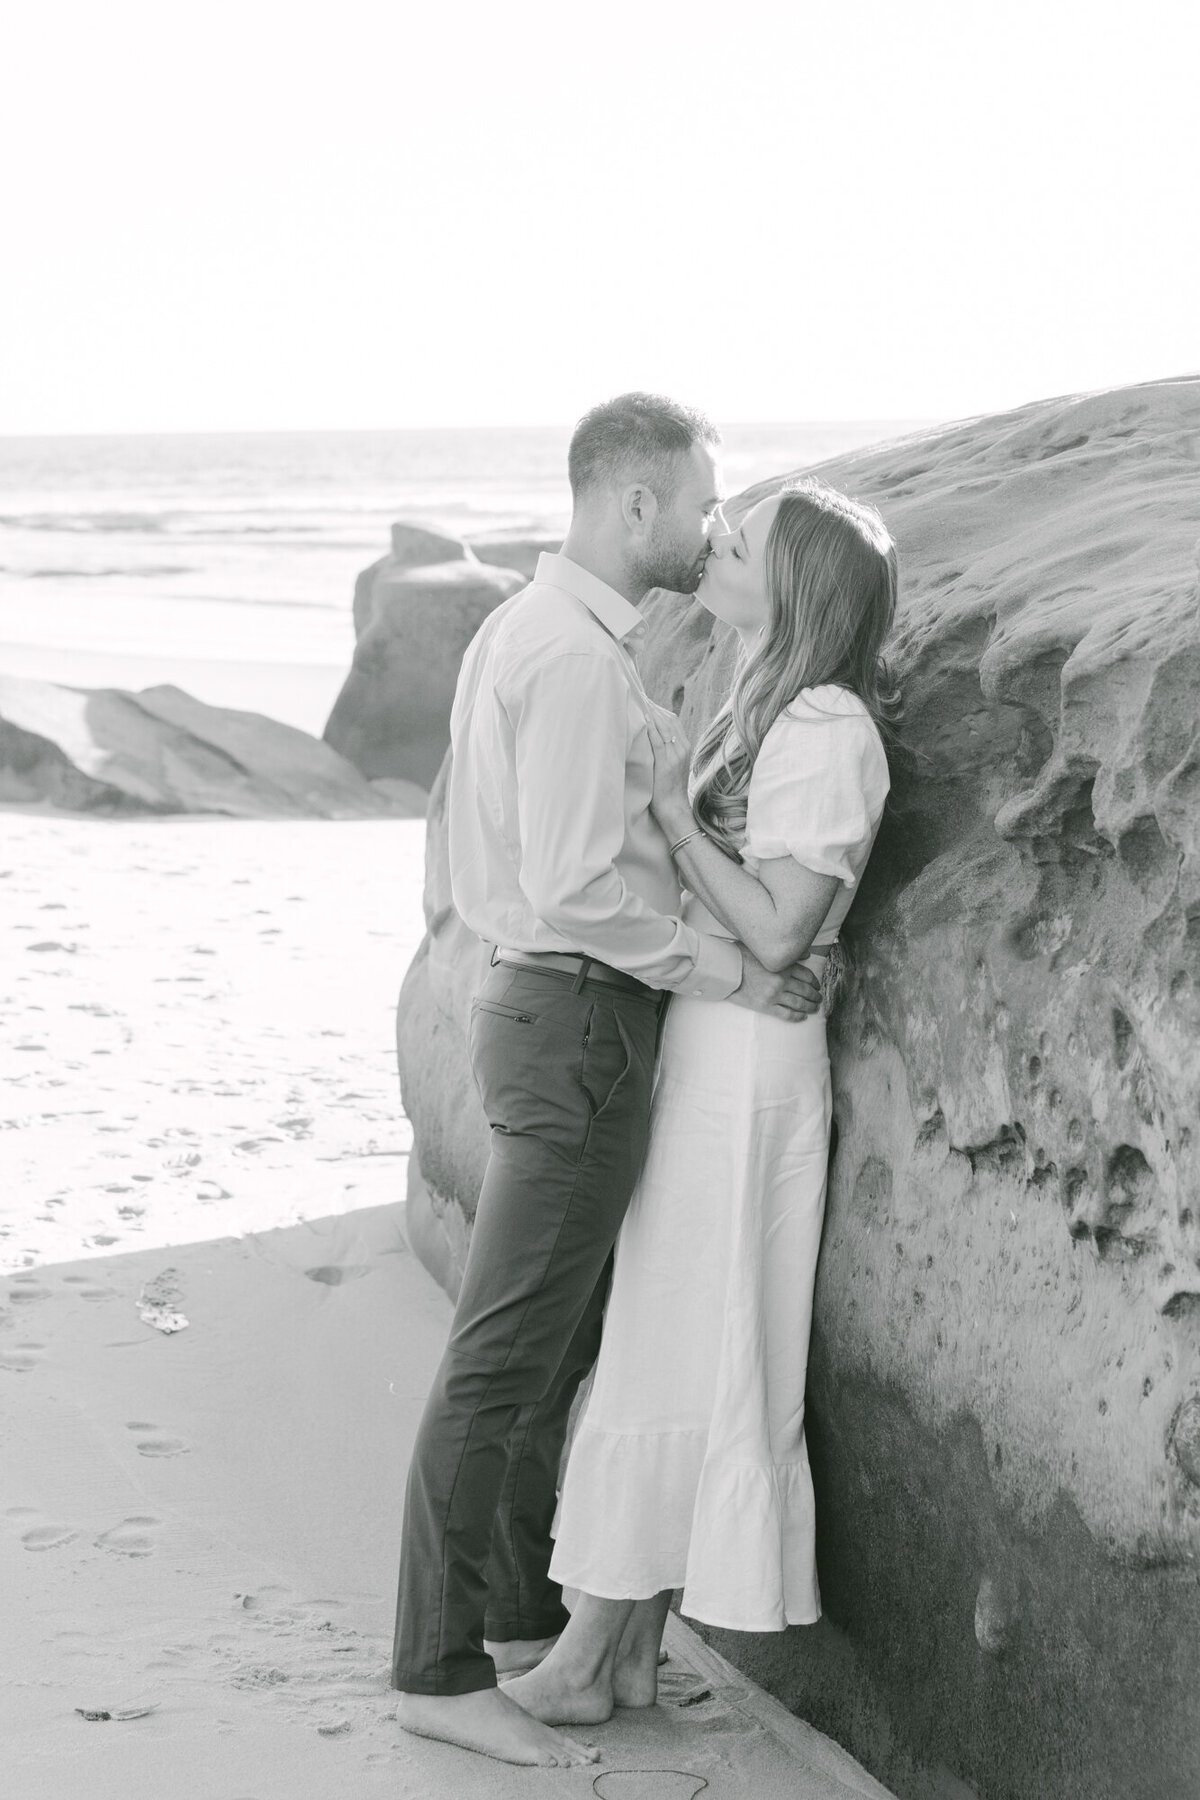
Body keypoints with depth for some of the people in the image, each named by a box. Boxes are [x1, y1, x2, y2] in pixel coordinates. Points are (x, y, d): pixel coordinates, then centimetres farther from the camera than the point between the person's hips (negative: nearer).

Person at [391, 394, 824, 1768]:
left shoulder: (524, 628, 13)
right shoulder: (579, 659, -19)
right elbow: (579, 886, -24)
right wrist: (734, 974, -16)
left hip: (541, 1002, 11)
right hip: (583, 1021, -11)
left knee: (562, 1344, 18)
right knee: (503, 1357, -6)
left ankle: (529, 1616, 28)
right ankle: (441, 1669, -1)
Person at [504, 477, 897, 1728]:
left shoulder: (827, 731, -15)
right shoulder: (764, 712, 14)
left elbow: (780, 931, -20)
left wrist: (672, 814, -15)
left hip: (742, 1069, -9)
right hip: (684, 1051, 9)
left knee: (669, 1352, -3)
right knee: (655, 1346, 10)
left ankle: (588, 1656, 5)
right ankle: (631, 1651, 16)